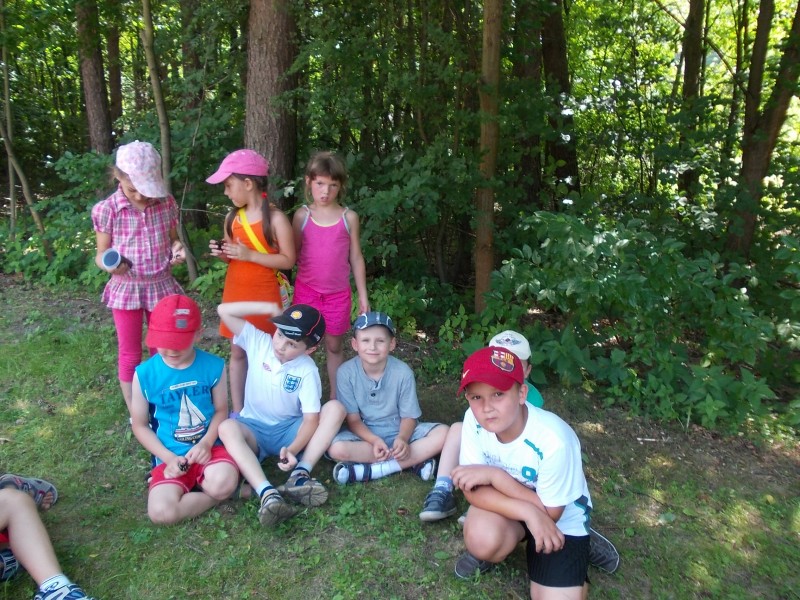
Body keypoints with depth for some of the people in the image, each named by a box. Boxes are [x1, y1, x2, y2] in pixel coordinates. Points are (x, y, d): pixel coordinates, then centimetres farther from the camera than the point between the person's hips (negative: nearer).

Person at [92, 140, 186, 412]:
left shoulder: (167, 203, -4)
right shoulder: (106, 209, -11)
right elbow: (101, 253, -2)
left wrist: (178, 249, -14)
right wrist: (108, 265, -25)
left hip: (161, 286, 2)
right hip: (125, 289, -2)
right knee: (130, 354, 9)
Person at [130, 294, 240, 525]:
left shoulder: (214, 366, -7)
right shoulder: (144, 374, -7)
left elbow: (221, 411, 3)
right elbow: (140, 425, 3)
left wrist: (206, 442, -15)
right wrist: (168, 458, -9)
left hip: (209, 448, -1)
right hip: (171, 456, 1)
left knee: (223, 483, -33)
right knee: (161, 512, -23)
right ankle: (218, 495, -1)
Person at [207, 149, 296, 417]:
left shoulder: (275, 218, -14)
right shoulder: (232, 218, 4)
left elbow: (288, 260, -15)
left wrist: (250, 255, -21)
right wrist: (223, 253, -7)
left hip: (264, 296, -5)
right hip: (235, 294, 6)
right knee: (237, 353, 13)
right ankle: (237, 411, 25)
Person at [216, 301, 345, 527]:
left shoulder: (308, 371, -13)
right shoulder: (258, 342, -7)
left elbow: (311, 419, -18)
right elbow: (224, 310, -15)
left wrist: (293, 449, -36)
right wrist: (270, 307, -20)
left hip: (290, 430, 0)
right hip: (254, 430, 0)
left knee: (335, 409, -24)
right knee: (227, 427, -36)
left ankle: (300, 475, -35)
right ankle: (267, 494, -50)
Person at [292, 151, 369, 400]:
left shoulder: (349, 217, -3)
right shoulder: (302, 215, -3)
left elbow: (356, 258, 3)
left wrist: (363, 295, 3)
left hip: (338, 293, 0)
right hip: (306, 291, 0)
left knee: (335, 346, 12)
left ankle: (335, 398, 26)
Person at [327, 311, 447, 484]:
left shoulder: (403, 372, -14)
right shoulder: (346, 372, -14)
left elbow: (408, 416, -8)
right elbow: (353, 419, -11)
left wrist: (402, 439, -29)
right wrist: (374, 440, -28)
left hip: (398, 431, 1)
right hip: (365, 434, 0)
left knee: (443, 434, -23)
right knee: (336, 448, -32)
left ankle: (371, 470, -25)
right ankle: (413, 462, -22)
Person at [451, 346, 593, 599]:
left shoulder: (553, 440, -33)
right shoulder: (474, 420, -23)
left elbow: (550, 512, -21)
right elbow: (474, 491, -19)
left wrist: (494, 475, -28)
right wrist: (529, 513, -31)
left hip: (562, 520, -1)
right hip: (508, 507, 2)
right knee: (482, 538, -30)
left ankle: (579, 549, 16)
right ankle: (488, 551, 6)